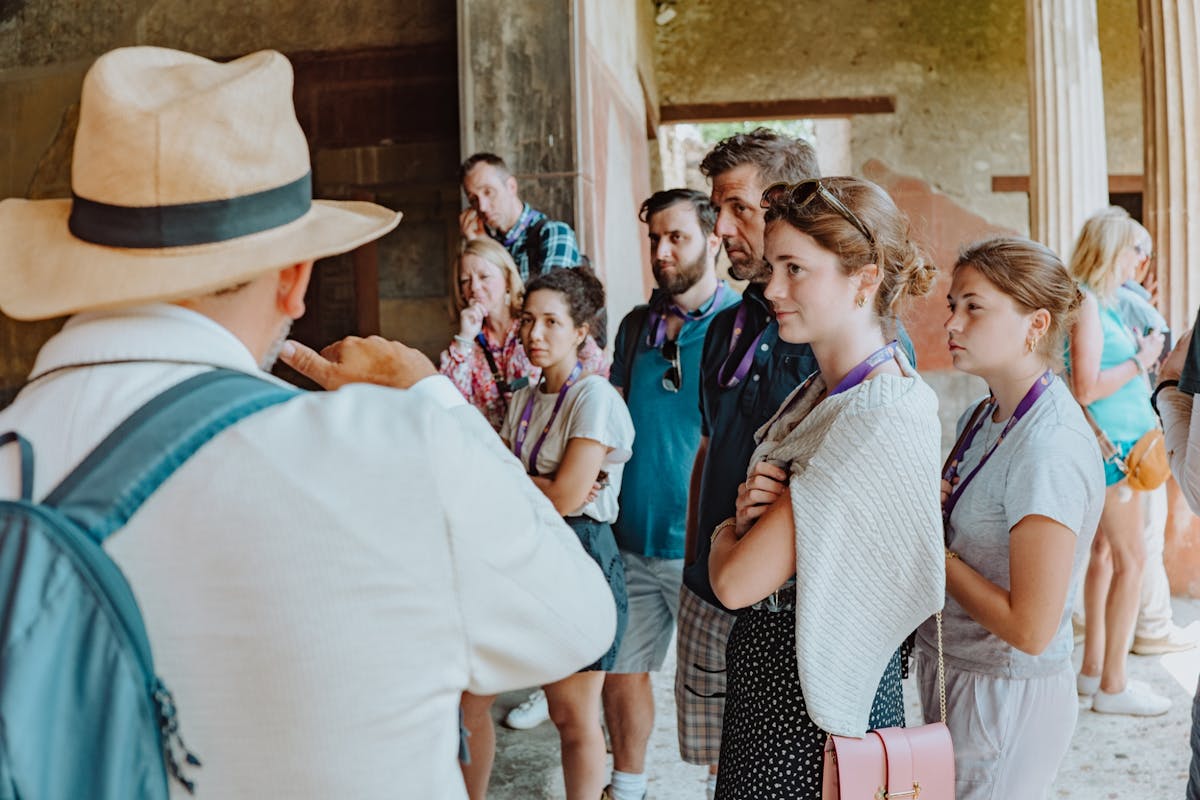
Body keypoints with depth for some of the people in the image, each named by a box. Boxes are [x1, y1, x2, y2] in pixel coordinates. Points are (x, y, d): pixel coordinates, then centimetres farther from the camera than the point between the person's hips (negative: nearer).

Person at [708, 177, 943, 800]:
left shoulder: (880, 421, -26)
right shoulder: (825, 390, 3)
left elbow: (738, 581, -24)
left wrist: (728, 529, -3)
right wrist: (751, 510, -12)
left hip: (812, 705, -8)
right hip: (770, 676, 8)